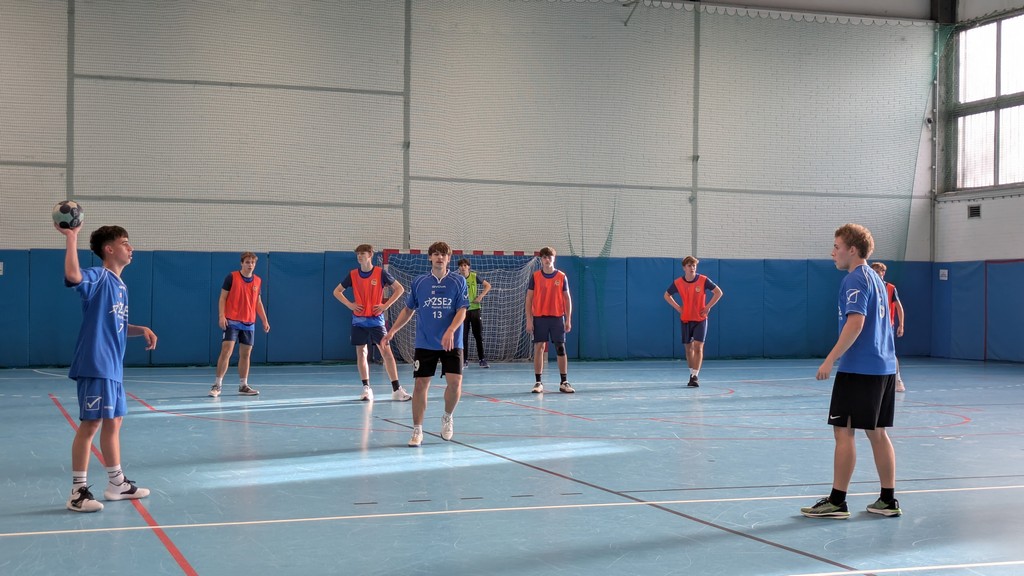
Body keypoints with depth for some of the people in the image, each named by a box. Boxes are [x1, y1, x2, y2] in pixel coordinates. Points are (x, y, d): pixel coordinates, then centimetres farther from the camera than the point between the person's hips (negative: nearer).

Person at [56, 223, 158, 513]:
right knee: (91, 423, -7)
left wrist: (142, 330, 10)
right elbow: (73, 275, -34)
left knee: (113, 422, 17)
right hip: (95, 366, -10)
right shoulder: (98, 276, -10)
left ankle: (116, 483, 28)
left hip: (114, 367, 10)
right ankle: (78, 491, -1)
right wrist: (71, 239, -34)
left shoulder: (121, 285, 17)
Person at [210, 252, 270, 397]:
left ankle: (243, 386, 16)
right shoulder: (232, 277, -4)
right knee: (226, 352, -11)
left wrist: (264, 320, 13)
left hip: (249, 323, 5)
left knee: (245, 354, 7)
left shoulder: (258, 281, 10)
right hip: (232, 321, -5)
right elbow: (223, 298, -4)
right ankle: (217, 385, -6)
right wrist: (221, 316, -15)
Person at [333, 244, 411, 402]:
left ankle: (396, 389, -5)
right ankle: (366, 389, 11)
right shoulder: (353, 274, 3)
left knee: (386, 352, -8)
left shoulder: (381, 273, -4)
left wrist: (386, 305, -7)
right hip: (359, 321, 3)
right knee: (361, 353, 3)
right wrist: (349, 304, -1)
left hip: (376, 320, -3)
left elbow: (399, 289, 2)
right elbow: (337, 291, 14)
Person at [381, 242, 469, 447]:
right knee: (420, 384, -3)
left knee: (455, 382, -11)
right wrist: (392, 331, 8)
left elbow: (462, 311, -6)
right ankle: (417, 431, 7)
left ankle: (448, 417, 18)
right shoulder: (419, 282, 5)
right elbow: (409, 310, 15)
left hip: (451, 343, -1)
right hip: (425, 344, 1)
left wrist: (450, 331, -22)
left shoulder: (458, 281, 0)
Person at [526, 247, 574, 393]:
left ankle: (564, 382, 8)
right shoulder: (535, 276, 2)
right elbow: (529, 298, 2)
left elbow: (567, 298, 6)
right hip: (539, 317, 0)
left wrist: (568, 319, 0)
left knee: (561, 348, 1)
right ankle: (539, 382, 4)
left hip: (557, 317, 1)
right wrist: (529, 320, -4)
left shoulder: (561, 276, 4)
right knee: (539, 348, -1)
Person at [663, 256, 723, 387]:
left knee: (698, 347, -12)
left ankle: (695, 376, -13)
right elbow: (667, 295, 13)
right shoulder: (677, 282, -4)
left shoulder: (703, 280, -9)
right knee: (688, 348, 8)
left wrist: (707, 307, -8)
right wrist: (678, 307, 1)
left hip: (700, 319, -2)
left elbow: (718, 293, -2)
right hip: (685, 319, 2)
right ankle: (693, 374, 21)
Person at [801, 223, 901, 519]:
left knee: (844, 430, -4)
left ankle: (837, 501, -2)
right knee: (877, 432, 12)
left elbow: (855, 323, -22)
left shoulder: (855, 280, -12)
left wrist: (830, 360, -21)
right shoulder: (875, 278, 16)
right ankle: (888, 500, 14)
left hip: (858, 369, -9)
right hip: (884, 367, 9)